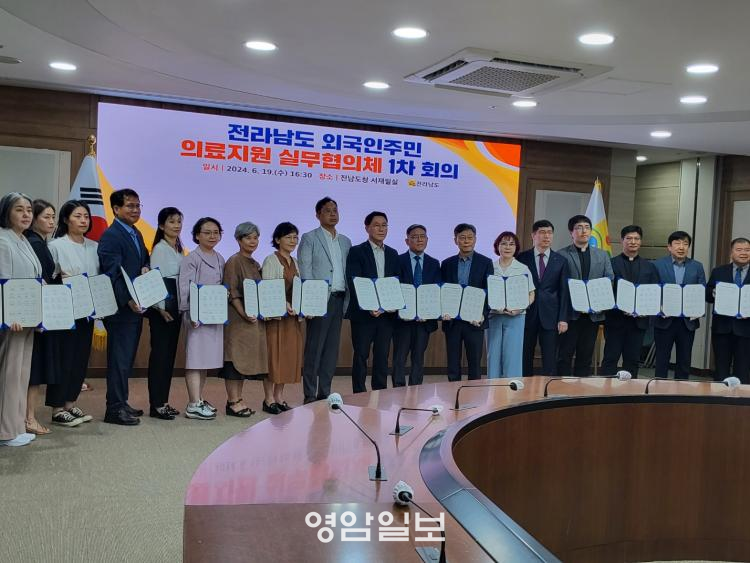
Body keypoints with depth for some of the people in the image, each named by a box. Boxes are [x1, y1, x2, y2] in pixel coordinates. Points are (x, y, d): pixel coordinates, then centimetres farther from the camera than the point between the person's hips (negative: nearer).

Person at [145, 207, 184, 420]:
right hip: (162, 306, -8)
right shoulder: (159, 249, -8)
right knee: (160, 352, -5)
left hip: (176, 306, 8)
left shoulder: (179, 249, 15)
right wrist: (160, 307, -17)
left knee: (170, 353, 10)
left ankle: (163, 401, 17)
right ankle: (156, 404, -1)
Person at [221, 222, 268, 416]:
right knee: (236, 357, -5)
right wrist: (244, 314, -23)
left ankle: (238, 400, 14)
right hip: (238, 319, -8)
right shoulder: (234, 262, -6)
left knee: (246, 359, 8)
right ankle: (233, 402, 0)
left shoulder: (255, 264, 17)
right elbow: (232, 293, -14)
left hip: (256, 318, 8)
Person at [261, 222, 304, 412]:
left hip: (292, 315, 7)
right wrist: (284, 304, -26)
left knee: (289, 354, 8)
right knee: (273, 354, -4)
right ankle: (269, 399, 4)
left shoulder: (294, 262, 16)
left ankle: (279, 397, 16)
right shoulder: (271, 261, -5)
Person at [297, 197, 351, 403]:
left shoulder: (345, 241, 18)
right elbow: (304, 272, -5)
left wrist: (347, 301, 7)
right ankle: (310, 396, 4)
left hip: (339, 300, 5)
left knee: (332, 349, 8)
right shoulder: (309, 238, 1)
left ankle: (325, 393, 15)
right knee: (314, 349, -3)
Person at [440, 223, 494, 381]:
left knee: (475, 364, 3)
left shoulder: (485, 263, 3)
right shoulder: (447, 264, 9)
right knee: (453, 365, 6)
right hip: (452, 321, 2)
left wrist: (482, 314, -14)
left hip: (474, 321, -2)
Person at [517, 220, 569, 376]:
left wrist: (563, 318, -3)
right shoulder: (522, 258, 3)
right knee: (525, 358, 6)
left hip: (550, 316, 0)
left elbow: (563, 291, 4)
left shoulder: (561, 261, 7)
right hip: (527, 315, 0)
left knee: (550, 360, 1)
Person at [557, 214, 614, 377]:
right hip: (570, 312, -3)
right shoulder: (562, 255, 0)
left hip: (593, 313, 4)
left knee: (586, 355, 9)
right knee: (565, 354, -1)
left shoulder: (602, 255, 13)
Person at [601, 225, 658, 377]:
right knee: (610, 358, -1)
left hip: (639, 320, 3)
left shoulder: (649, 267, 12)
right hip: (615, 319, -3)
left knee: (633, 359, 7)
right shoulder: (611, 263, 1)